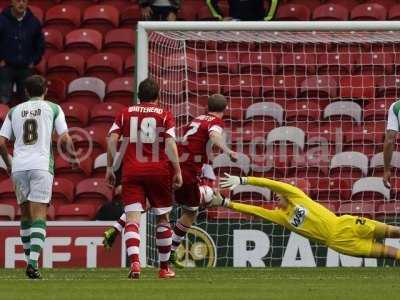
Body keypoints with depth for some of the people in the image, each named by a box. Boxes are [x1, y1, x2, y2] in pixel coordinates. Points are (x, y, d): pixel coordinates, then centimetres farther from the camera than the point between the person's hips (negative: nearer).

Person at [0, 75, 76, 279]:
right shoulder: (53, 109, 8)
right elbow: (65, 139, 1)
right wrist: (72, 155, 21)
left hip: (19, 167, 3)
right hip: (41, 166, -3)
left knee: (26, 214, 17)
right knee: (39, 216, -6)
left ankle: (29, 259, 18)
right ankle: (33, 263, -21)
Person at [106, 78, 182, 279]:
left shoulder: (125, 114, 9)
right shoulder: (165, 115, 4)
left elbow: (112, 140, 1)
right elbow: (170, 144, -6)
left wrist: (110, 168, 6)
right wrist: (177, 172, -3)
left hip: (132, 172, 0)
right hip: (159, 171, 0)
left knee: (132, 219, -7)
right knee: (162, 218, 15)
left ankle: (134, 262, -30)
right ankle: (164, 268, 22)